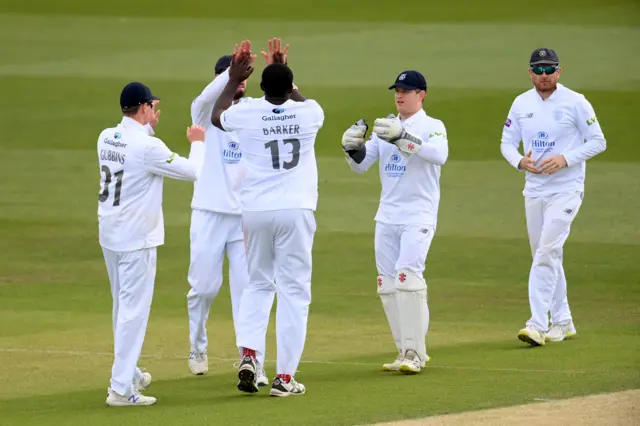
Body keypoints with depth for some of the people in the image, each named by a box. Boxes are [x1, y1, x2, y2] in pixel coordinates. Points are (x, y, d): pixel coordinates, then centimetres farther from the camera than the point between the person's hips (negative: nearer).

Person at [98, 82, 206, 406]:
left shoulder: (106, 138, 3)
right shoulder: (148, 147, -20)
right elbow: (192, 171, -12)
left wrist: (148, 124, 25)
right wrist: (197, 143, 5)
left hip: (109, 233, 8)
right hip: (136, 238, -8)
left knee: (123, 306, 21)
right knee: (133, 310, -5)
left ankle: (129, 374, 34)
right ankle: (121, 388, -8)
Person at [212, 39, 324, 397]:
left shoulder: (247, 113, -3)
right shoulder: (308, 113, -2)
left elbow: (218, 116, 22)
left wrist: (234, 80, 31)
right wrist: (283, 72, 32)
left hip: (256, 211, 1)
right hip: (296, 211, -1)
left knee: (258, 285, 19)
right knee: (294, 291, 3)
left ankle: (248, 354, -1)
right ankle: (285, 377, 0)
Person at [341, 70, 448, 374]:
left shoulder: (432, 127, -4)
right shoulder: (385, 128, 14)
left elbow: (439, 154, -25)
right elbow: (361, 164, 9)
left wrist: (402, 138, -34)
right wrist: (353, 146, -13)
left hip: (419, 216, -7)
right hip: (387, 217, 7)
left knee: (407, 275, -20)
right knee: (387, 285, 5)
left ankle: (414, 353, -19)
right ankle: (407, 353, 11)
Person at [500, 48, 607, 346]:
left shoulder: (575, 102, -7)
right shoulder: (521, 104, 7)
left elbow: (598, 142, -5)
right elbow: (507, 143, 12)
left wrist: (565, 159, -18)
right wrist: (520, 161, -10)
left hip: (566, 190, -6)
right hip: (534, 191, 6)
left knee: (546, 254, -16)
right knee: (546, 257, 12)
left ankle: (538, 324, -20)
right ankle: (562, 322, 23)